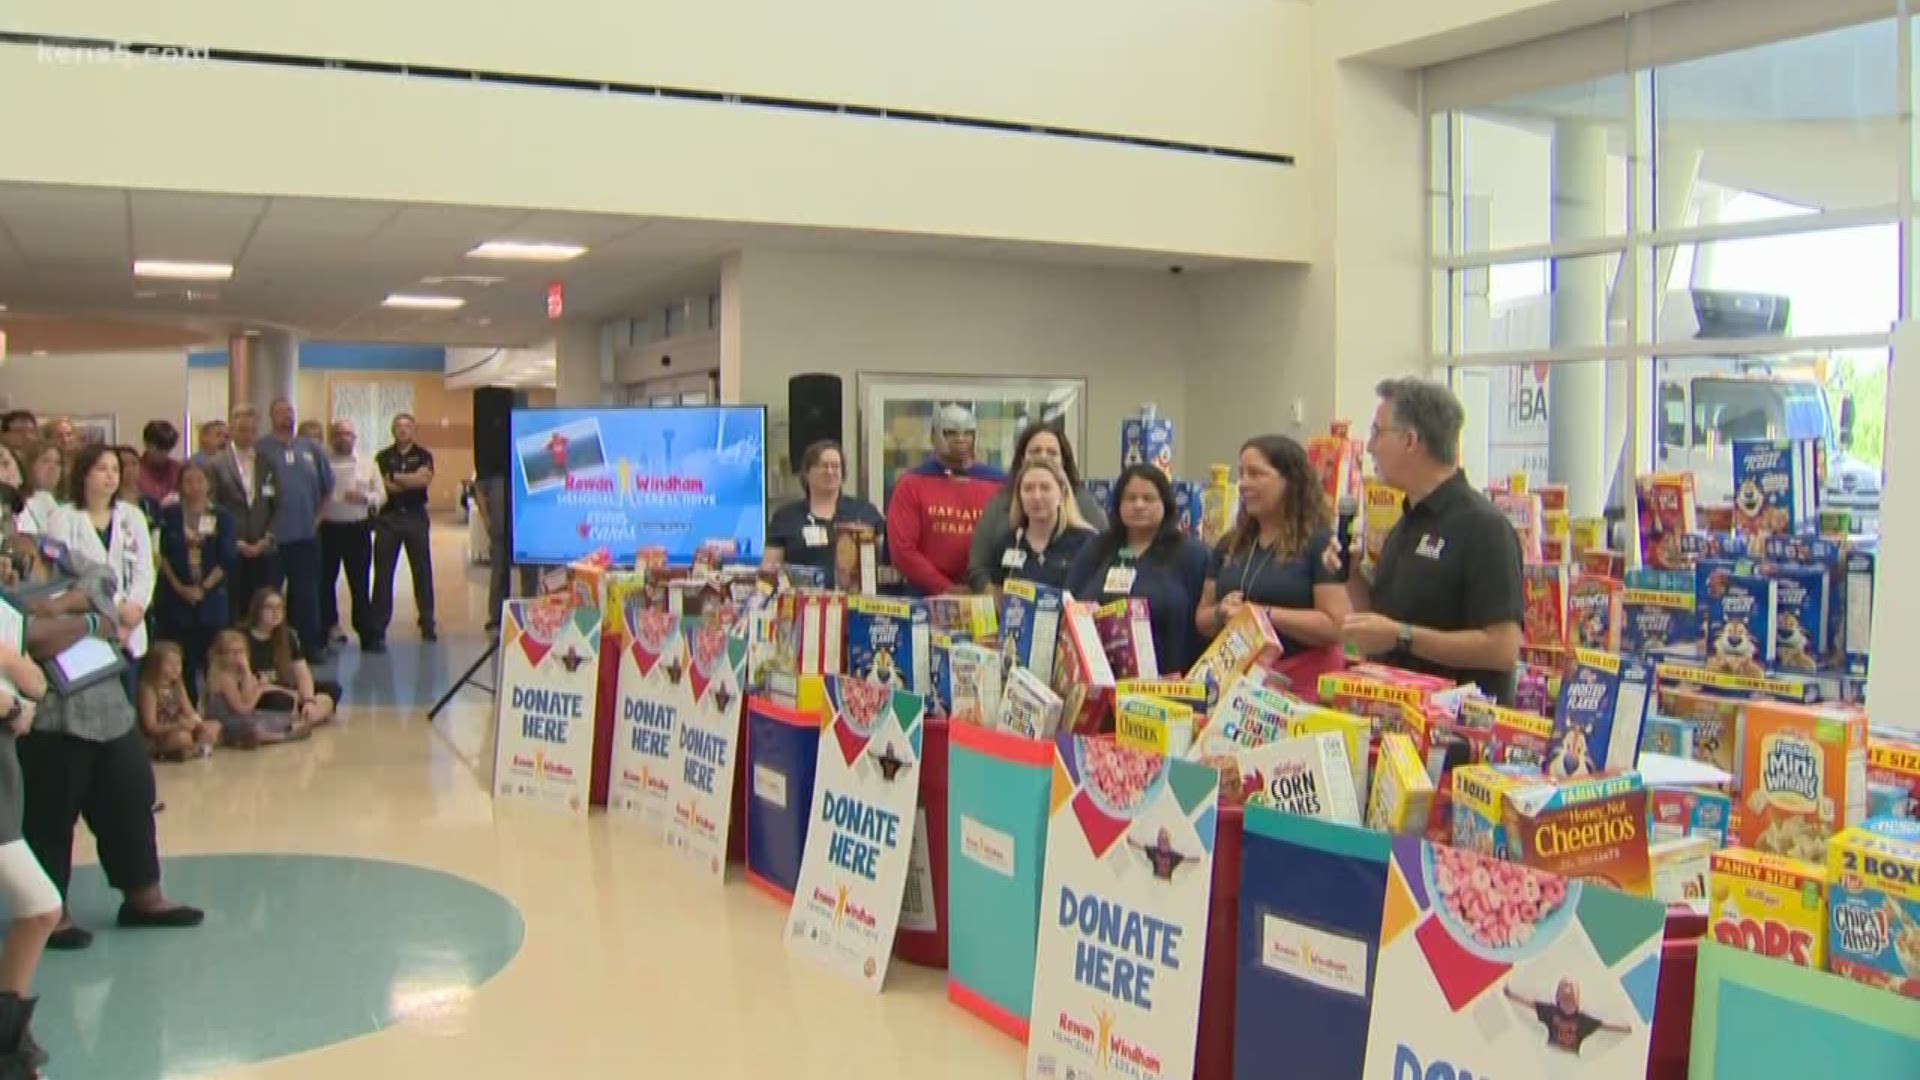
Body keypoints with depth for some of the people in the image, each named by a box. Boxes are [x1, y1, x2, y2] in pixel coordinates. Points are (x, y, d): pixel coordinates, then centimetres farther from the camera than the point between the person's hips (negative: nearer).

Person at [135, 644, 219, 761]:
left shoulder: (177, 686, 7)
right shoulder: (148, 690, -17)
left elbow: (190, 713, 3)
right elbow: (151, 727, -21)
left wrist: (196, 721, -20)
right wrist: (179, 725, -32)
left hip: (174, 730, 8)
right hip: (154, 740, -8)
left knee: (214, 727, -2)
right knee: (183, 737, -37)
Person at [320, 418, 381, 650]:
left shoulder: (367, 465, 9)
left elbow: (381, 494, 9)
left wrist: (366, 498, -10)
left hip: (358, 528, 2)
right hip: (328, 528, -2)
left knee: (360, 583, 6)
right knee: (326, 581, 6)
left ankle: (366, 632, 12)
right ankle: (327, 627, 17)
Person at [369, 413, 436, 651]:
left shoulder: (423, 455, 7)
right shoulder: (382, 457, 6)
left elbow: (425, 479, -12)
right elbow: (383, 486, -8)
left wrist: (395, 477, -8)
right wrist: (412, 480, -8)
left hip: (416, 516, 0)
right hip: (388, 517, 0)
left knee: (422, 570, 5)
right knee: (382, 572, 0)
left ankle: (427, 623, 14)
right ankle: (378, 627, 4)